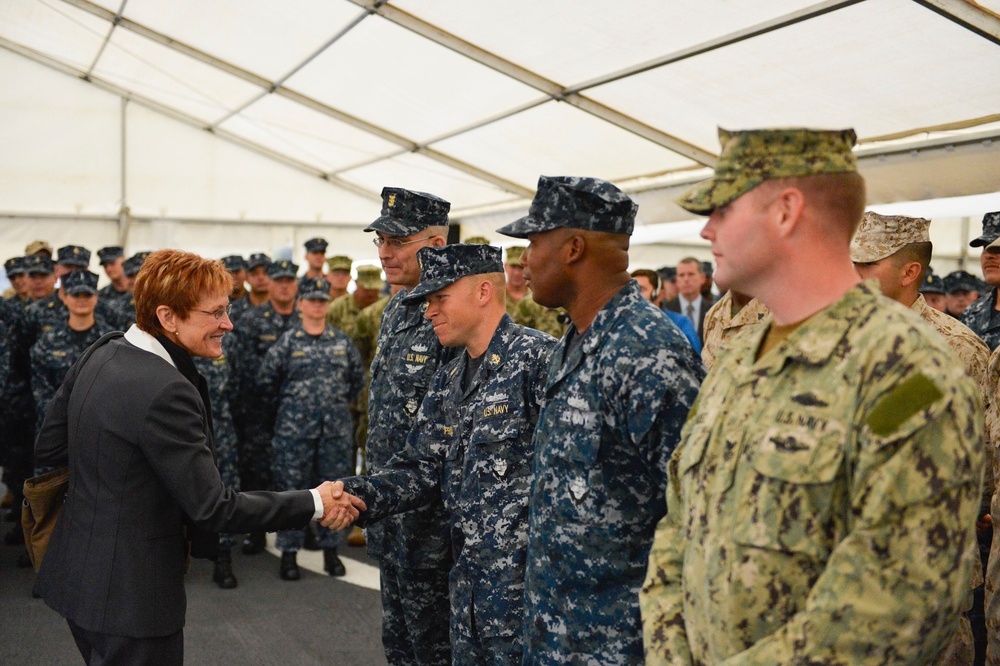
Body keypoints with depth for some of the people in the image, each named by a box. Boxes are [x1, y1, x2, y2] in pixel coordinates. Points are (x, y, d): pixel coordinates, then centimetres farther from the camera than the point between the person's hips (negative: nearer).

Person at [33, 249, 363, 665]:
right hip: (129, 596, -9)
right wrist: (314, 503, -19)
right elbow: (212, 507, -25)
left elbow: (49, 448, 10)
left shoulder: (101, 356, 2)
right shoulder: (166, 392, -26)